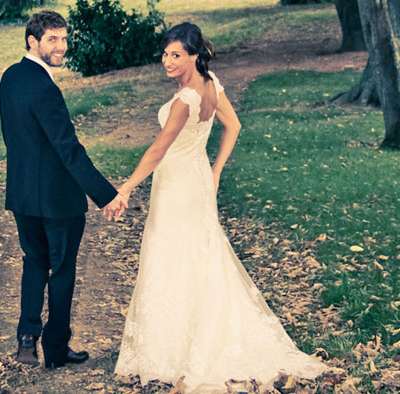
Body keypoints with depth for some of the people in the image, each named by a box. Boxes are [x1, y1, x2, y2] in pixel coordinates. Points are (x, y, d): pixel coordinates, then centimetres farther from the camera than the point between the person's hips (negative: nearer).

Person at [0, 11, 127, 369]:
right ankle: (56, 349, 22)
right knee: (62, 270, 10)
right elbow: (69, 149, -29)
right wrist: (106, 195, -29)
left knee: (35, 261, 23)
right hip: (57, 195, -8)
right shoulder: (43, 88, -25)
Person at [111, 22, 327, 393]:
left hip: (177, 186, -8)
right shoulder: (211, 83, -2)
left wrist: (126, 188, -25)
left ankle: (181, 353, 17)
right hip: (199, 180, 9)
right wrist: (215, 172, 12)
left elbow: (158, 150, -29)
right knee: (204, 260, 19)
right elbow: (233, 126, 9)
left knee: (175, 268, 5)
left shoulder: (185, 100, -27)